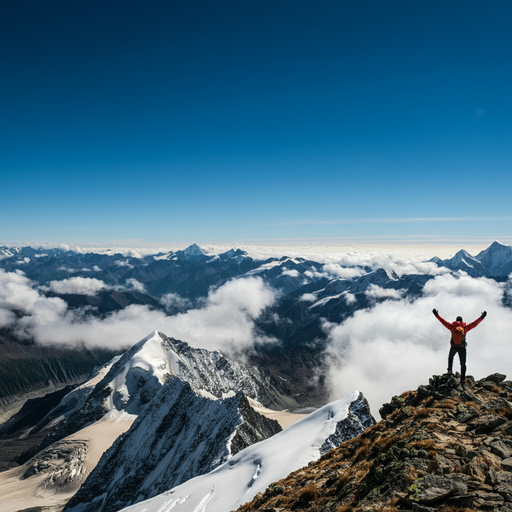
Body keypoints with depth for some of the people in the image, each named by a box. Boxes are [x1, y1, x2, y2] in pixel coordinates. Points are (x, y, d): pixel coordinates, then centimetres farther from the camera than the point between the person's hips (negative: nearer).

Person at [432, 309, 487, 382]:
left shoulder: (452, 327, 0)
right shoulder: (465, 328, -1)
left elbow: (443, 321, 1)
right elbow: (475, 323, -1)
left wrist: (436, 315, 7)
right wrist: (482, 317, 3)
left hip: (453, 347, 1)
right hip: (462, 348, -1)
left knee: (450, 357, 32)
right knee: (463, 364, 9)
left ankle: (449, 370, 19)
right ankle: (462, 379, 5)